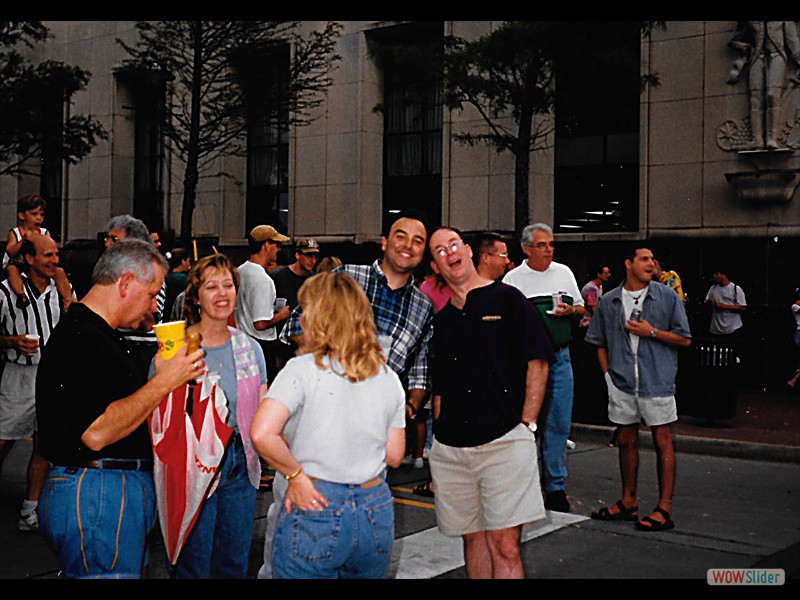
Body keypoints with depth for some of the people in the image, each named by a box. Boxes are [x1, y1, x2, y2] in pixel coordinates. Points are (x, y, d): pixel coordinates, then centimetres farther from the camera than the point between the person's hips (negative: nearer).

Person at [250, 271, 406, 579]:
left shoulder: (302, 369, -12)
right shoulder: (389, 378, 2)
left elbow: (262, 433, -24)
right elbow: (394, 455, 6)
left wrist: (296, 474, -11)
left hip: (314, 510, -4)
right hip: (375, 513, 5)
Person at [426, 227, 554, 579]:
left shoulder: (507, 299, 2)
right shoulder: (441, 319, 16)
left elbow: (538, 361, -1)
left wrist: (527, 424, -7)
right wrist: (440, 433, 9)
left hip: (505, 441, -5)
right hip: (450, 449, 5)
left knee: (505, 545, -8)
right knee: (472, 539, 11)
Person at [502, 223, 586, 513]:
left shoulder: (564, 272, 12)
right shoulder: (513, 279, 1)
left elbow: (581, 309, 19)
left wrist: (570, 310, -3)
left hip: (559, 358, 3)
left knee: (559, 422, 2)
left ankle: (555, 486, 12)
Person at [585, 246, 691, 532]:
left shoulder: (667, 296, 1)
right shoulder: (608, 301, 7)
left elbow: (684, 338, 0)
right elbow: (600, 342, 15)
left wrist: (651, 331, -11)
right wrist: (607, 374, 5)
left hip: (657, 381, -3)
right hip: (622, 383, 3)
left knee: (662, 442, 0)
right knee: (625, 441, 11)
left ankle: (664, 508, 7)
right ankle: (628, 502, 25)